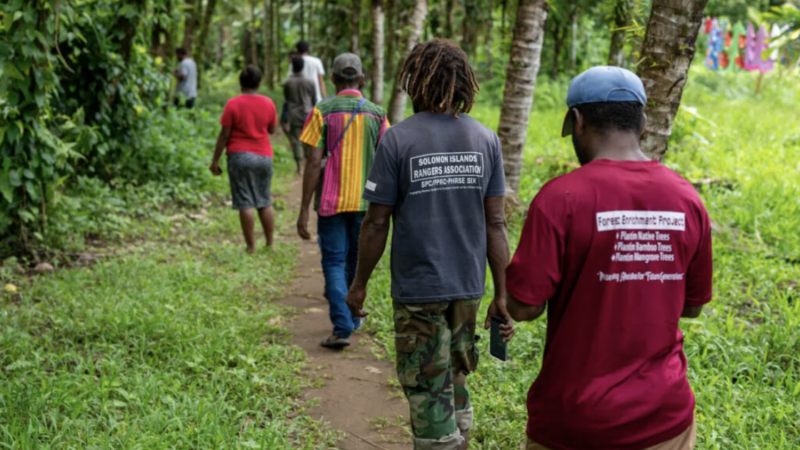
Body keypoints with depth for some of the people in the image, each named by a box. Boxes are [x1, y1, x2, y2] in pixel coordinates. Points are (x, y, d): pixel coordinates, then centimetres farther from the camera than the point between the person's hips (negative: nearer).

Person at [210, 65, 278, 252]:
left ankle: (251, 247, 1)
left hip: (240, 156, -3)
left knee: (245, 204, 0)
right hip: (264, 156, 4)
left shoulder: (233, 104, -8)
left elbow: (224, 135, -8)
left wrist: (215, 160, -1)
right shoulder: (268, 103, 1)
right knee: (265, 202, 13)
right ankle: (270, 244, 17)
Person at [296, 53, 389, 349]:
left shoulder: (322, 111, -6)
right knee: (357, 262, 17)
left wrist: (304, 210, -7)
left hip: (332, 202, -3)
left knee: (334, 263, 3)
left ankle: (342, 327, -8)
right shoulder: (376, 114, 2)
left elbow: (314, 163, -10)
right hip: (366, 201, 3)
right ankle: (352, 317, 30)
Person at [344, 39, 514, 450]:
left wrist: (359, 284, 3)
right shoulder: (486, 139, -1)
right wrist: (501, 295, 5)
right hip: (468, 286, 4)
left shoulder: (397, 139, -12)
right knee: (456, 383, 21)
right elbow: (495, 224, -1)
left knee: (429, 394, 6)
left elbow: (376, 223, -10)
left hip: (418, 288, -4)